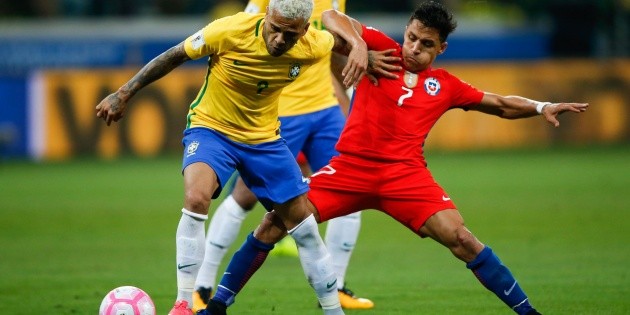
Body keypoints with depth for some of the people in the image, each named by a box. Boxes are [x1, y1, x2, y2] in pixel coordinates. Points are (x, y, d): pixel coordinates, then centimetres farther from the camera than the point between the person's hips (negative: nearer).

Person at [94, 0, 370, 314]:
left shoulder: (315, 46, -17)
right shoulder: (231, 30, -27)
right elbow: (175, 55, -13)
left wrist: (359, 49, -10)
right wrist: (124, 94, -10)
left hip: (264, 138, 4)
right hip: (211, 127, -4)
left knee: (303, 225, 4)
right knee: (196, 197, -31)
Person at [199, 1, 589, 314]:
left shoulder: (446, 86, 10)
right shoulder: (382, 50, 4)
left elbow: (502, 105, 21)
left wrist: (541, 107, 5)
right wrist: (357, 45, -21)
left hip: (405, 173, 0)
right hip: (351, 167, 0)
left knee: (460, 238, -17)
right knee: (275, 223, -9)